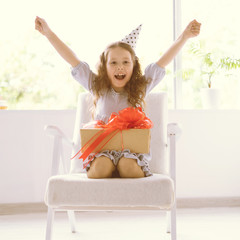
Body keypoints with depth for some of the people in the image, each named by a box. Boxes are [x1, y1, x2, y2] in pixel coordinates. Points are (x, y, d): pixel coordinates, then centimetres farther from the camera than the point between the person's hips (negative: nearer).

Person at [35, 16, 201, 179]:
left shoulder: (140, 87, 10)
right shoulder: (98, 87, 10)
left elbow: (163, 62, 5)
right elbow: (73, 61, 7)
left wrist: (184, 37, -2)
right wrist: (49, 33, 5)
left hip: (133, 149, 0)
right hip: (102, 148, 0)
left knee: (128, 165, -33)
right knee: (100, 166, -33)